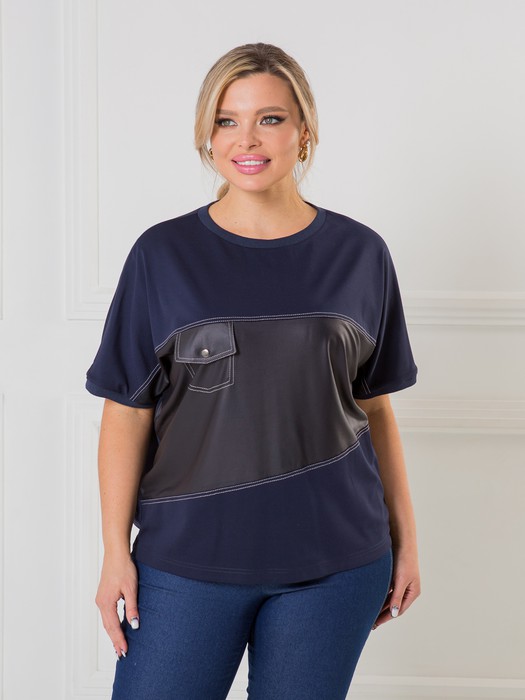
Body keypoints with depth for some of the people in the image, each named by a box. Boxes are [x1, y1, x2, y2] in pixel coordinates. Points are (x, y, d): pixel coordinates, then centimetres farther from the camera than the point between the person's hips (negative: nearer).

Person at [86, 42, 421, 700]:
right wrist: (115, 551, -4)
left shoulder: (360, 255, 3)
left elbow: (374, 406, 9)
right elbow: (127, 413, -1)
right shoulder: (164, 255, -2)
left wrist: (404, 536, 9)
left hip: (336, 560, 1)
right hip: (189, 556, -1)